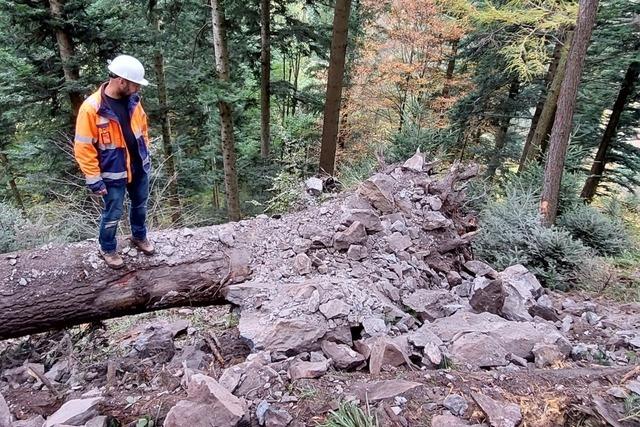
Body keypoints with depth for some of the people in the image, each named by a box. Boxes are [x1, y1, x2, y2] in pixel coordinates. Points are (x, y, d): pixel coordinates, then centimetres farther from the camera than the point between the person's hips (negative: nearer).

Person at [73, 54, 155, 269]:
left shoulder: (132, 100, -3)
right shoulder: (91, 108, -23)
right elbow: (83, 148, -18)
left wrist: (146, 157, 14)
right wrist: (94, 179, -17)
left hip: (139, 167, 6)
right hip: (113, 173, -6)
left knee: (140, 205, 22)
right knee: (113, 214, 8)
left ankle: (139, 236, 46)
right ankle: (108, 249, 32)